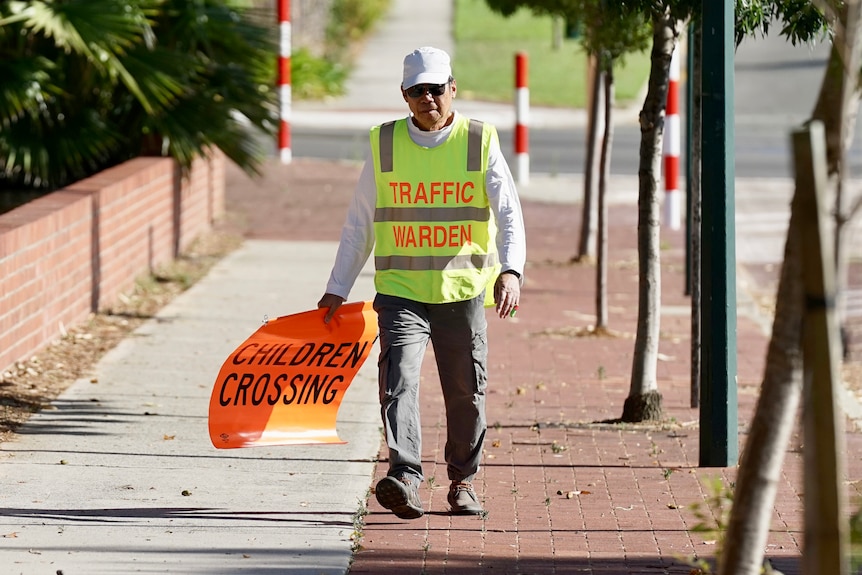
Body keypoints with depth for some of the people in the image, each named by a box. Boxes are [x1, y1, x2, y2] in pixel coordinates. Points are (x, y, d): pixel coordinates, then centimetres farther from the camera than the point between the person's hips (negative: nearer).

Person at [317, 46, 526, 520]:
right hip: (401, 287, 0)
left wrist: (510, 271, -23)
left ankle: (462, 481, 24)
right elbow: (359, 224, 11)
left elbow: (509, 214, -6)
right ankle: (405, 479, -27)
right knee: (398, 378, -18)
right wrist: (337, 289, 11)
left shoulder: (480, 143, 1)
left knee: (467, 391, 6)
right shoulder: (385, 145, 4)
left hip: (463, 289, 0)